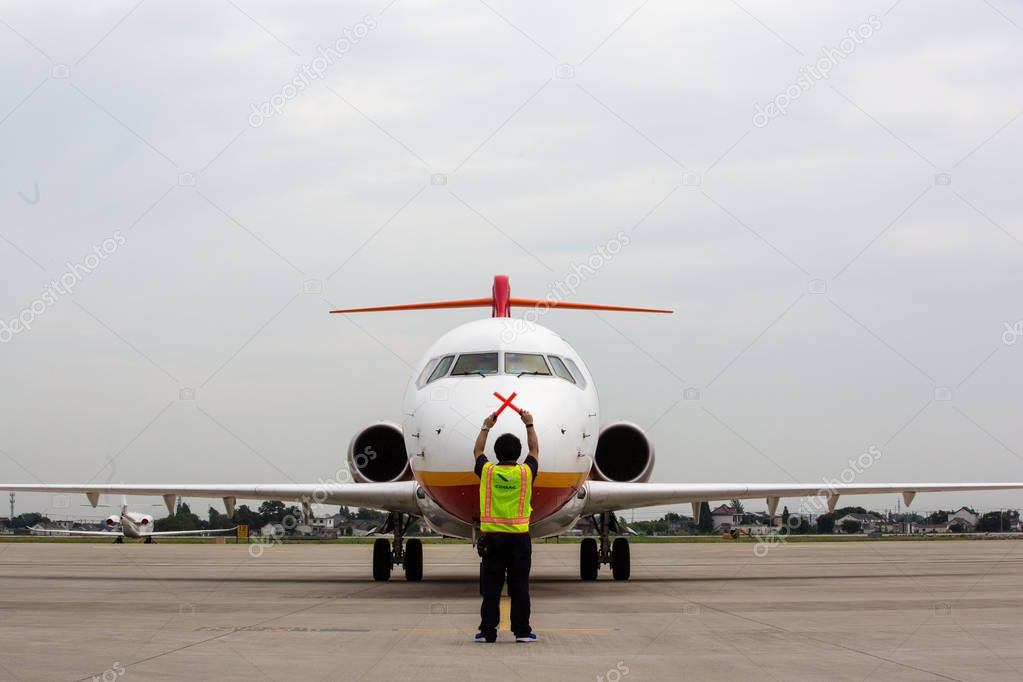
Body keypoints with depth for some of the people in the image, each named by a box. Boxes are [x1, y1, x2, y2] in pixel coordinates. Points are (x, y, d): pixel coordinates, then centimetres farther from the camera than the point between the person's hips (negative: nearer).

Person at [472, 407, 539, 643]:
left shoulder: (488, 471, -3)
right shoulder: (525, 472, -3)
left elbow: (477, 451, 18)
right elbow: (535, 451, 17)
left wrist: (486, 427, 28)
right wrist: (529, 425, 26)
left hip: (492, 536, 0)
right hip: (519, 536, 0)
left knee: (491, 588, 2)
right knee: (519, 587, 3)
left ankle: (488, 631, 2)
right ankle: (522, 631, 3)